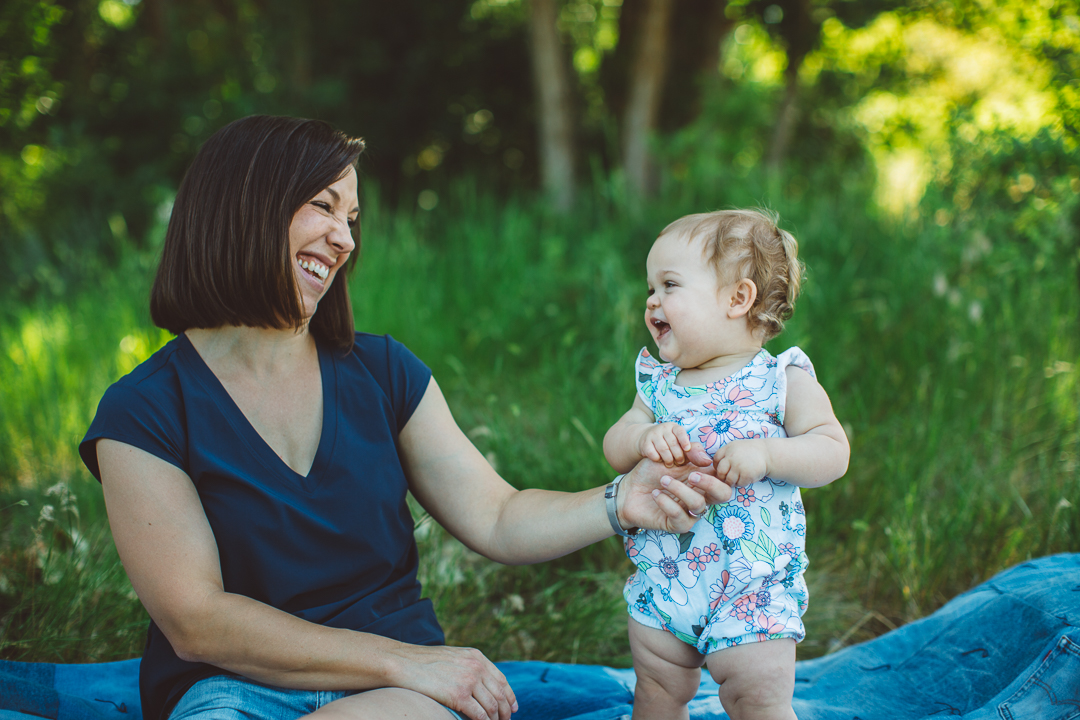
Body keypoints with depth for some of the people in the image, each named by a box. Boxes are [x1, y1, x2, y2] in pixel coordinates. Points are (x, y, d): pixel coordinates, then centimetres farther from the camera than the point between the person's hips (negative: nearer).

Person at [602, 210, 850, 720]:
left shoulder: (784, 381, -8)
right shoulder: (657, 384, 5)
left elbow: (833, 452, -12)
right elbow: (614, 448, 3)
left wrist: (765, 454, -27)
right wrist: (644, 438, -19)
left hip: (752, 586, -4)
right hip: (663, 582, 4)